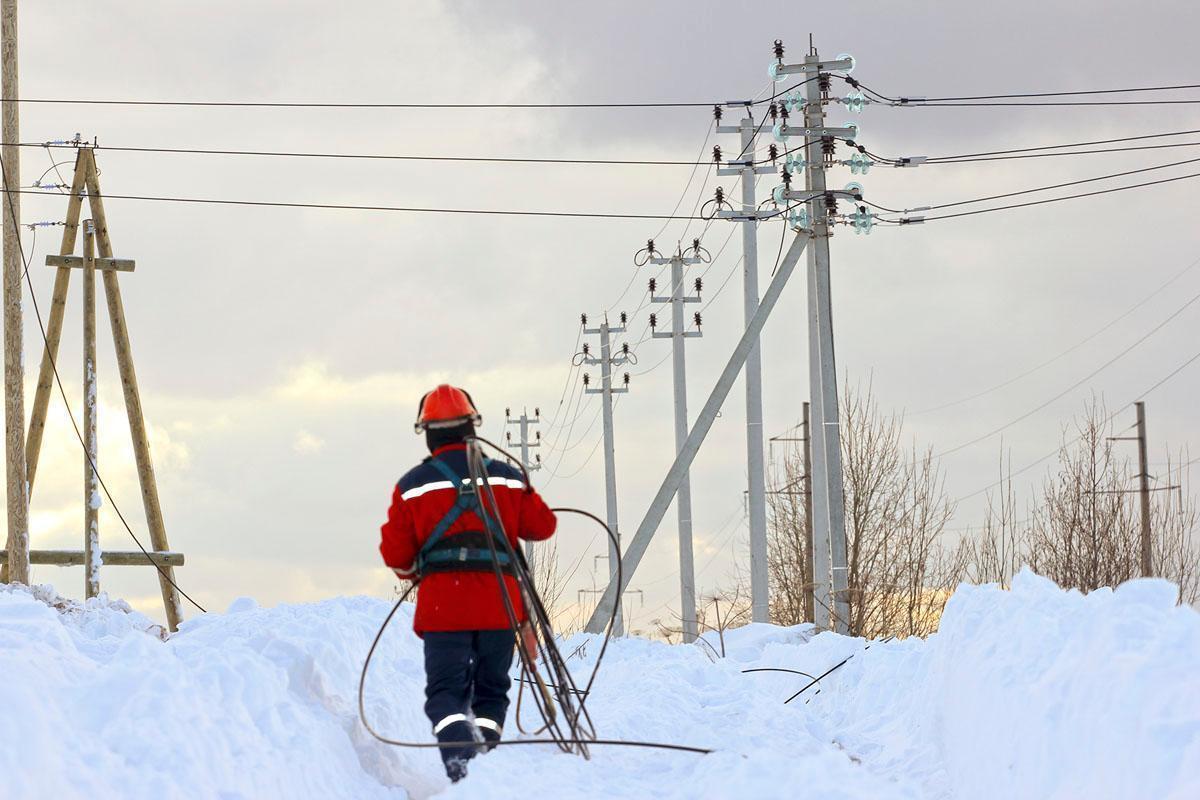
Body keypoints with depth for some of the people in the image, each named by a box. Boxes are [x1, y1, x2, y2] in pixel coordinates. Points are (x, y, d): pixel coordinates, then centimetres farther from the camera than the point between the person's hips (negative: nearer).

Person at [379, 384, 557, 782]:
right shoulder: (507, 477, 6)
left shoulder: (412, 484, 1)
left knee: (445, 691, -1)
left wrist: (412, 572, 24)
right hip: (499, 604, 2)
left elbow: (395, 552, 2)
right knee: (491, 690, 16)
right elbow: (542, 525, 14)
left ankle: (460, 757, -27)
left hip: (442, 607, -2)